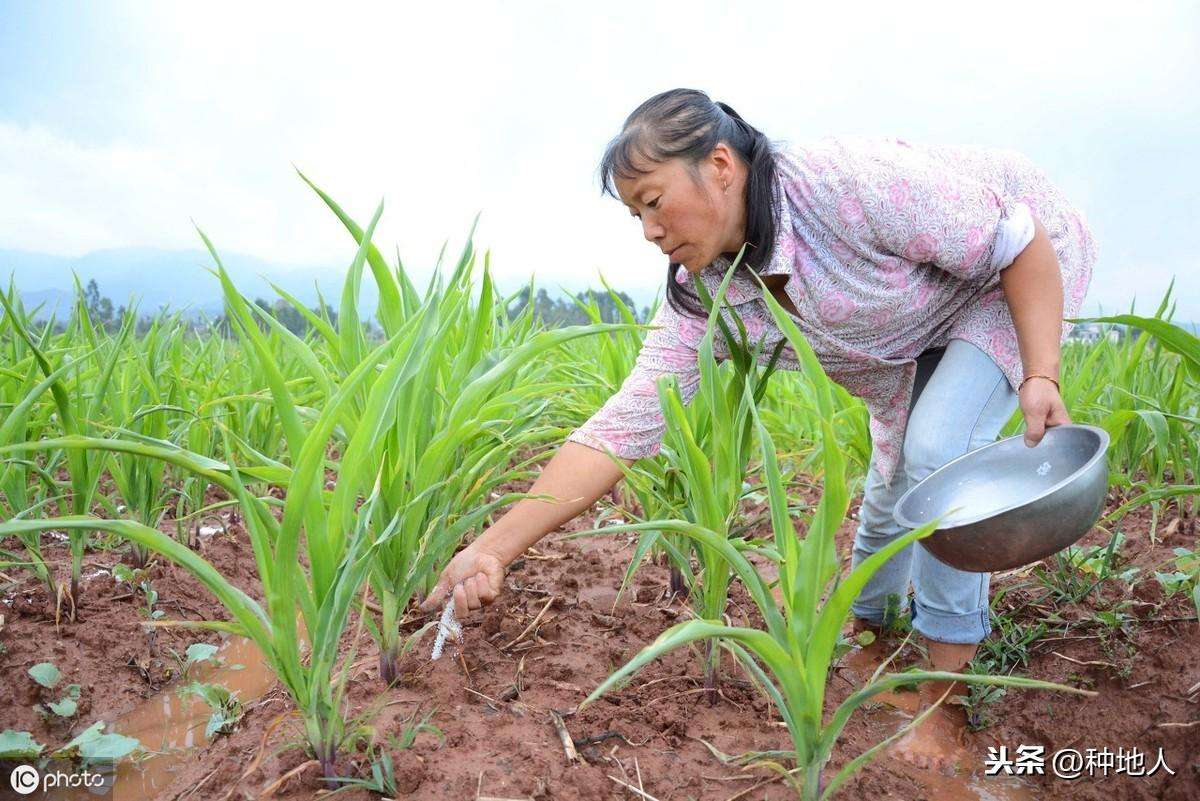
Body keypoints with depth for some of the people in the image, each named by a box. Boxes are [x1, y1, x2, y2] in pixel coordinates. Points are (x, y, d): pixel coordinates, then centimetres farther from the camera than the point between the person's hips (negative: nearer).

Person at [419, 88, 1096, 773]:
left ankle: (942, 706, -8)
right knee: (894, 481, 8)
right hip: (910, 338, 5)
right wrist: (495, 548, -31)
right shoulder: (704, 299, -21)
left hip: (1025, 274, -5)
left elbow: (1016, 241, -26)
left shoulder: (845, 182, -39)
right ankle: (867, 622, 38)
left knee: (939, 449, -24)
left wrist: (1041, 375, -35)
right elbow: (626, 423, -26)